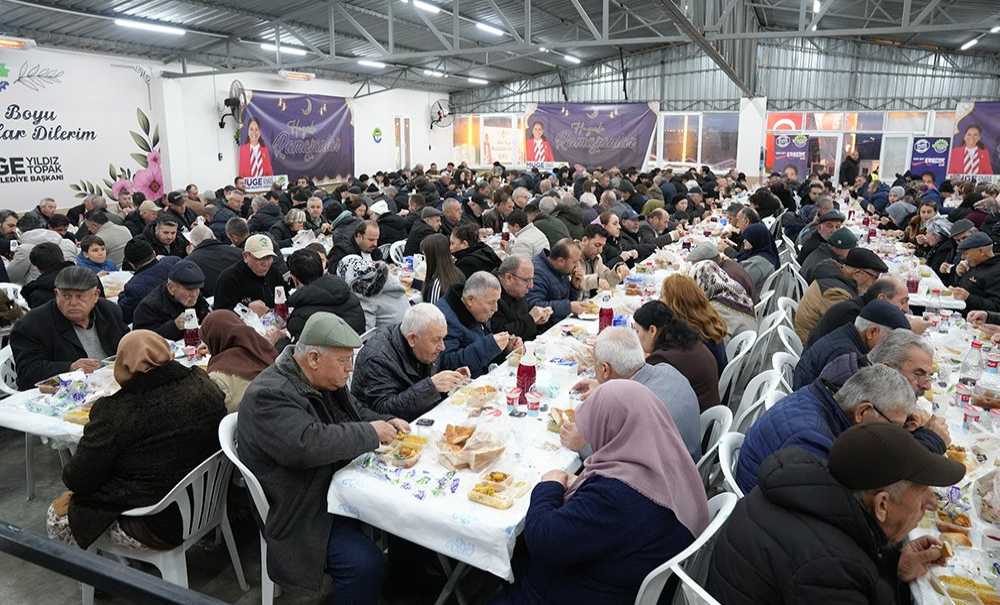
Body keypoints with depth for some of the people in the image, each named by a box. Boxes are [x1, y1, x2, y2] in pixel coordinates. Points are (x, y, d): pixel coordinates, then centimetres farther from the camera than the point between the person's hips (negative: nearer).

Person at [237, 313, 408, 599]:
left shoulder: (326, 380, 4)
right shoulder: (268, 395, -24)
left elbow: (355, 413, 19)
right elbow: (308, 445, -38)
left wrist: (386, 423, -3)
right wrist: (370, 433, -26)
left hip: (338, 483, 9)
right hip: (300, 511, -9)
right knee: (364, 563, -24)